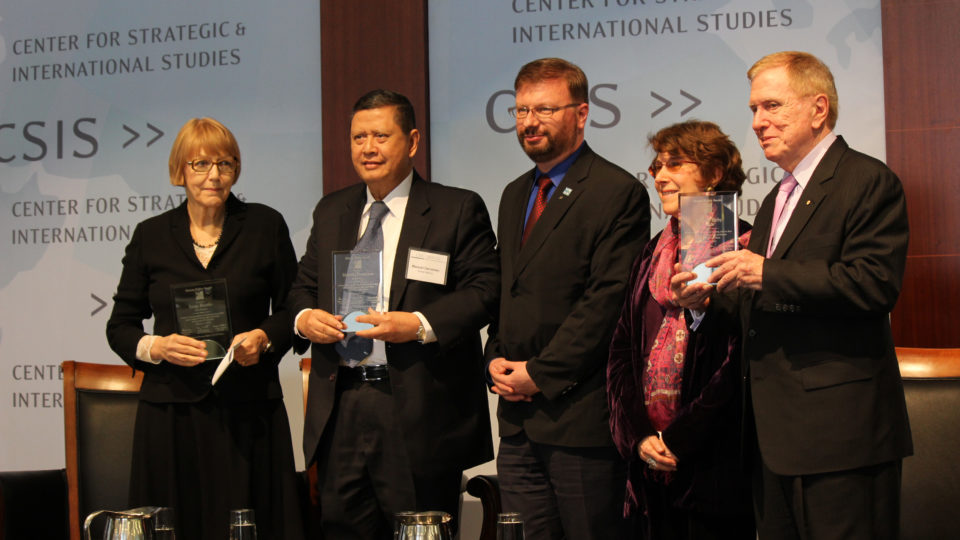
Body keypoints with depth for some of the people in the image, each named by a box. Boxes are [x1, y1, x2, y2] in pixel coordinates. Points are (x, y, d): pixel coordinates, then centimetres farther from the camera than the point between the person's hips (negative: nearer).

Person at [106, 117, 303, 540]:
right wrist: (156, 347, -9)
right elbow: (119, 327, 11)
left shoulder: (266, 226, 6)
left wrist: (265, 338, -9)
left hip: (248, 411, -1)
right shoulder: (151, 236, 9)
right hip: (172, 412, 1)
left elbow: (293, 308, 11)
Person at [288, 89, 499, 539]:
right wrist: (304, 317, -3)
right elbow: (303, 286, 21)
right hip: (340, 412, 5)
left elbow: (485, 291, -7)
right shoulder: (331, 211, 16)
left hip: (420, 413, -4)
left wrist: (420, 325, -20)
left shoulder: (459, 210, 0)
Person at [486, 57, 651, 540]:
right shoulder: (514, 195, 18)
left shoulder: (618, 193, -9)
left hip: (580, 414, -7)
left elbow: (608, 300, -15)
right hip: (517, 417, 7)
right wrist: (496, 361, 4)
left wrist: (541, 373, -14)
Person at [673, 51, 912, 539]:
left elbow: (875, 284, -21)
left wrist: (767, 274, -19)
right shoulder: (776, 200, 21)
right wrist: (709, 300, 5)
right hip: (777, 435, 9)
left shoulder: (868, 182, -8)